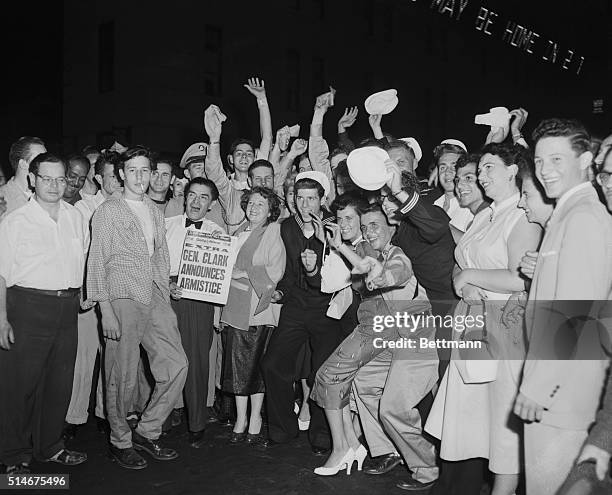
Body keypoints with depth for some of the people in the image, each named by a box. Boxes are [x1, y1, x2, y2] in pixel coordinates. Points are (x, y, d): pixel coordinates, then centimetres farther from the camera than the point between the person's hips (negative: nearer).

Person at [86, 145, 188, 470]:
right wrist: (106, 310, -11)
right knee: (122, 377, 1)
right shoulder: (107, 211, -1)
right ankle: (120, 441, 20)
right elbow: (96, 263, -4)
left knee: (176, 365, 1)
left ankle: (147, 432, 17)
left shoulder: (155, 212, 16)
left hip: (155, 297, 6)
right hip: (122, 299, -6)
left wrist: (166, 296, 13)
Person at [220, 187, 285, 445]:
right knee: (236, 363, 3)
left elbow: (274, 272, -9)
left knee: (255, 363, -3)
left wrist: (241, 273, -13)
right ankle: (240, 419, 15)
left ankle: (255, 419, 11)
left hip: (258, 308, -4)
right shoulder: (239, 232, 17)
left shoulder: (273, 234, 2)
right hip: (234, 307, 5)